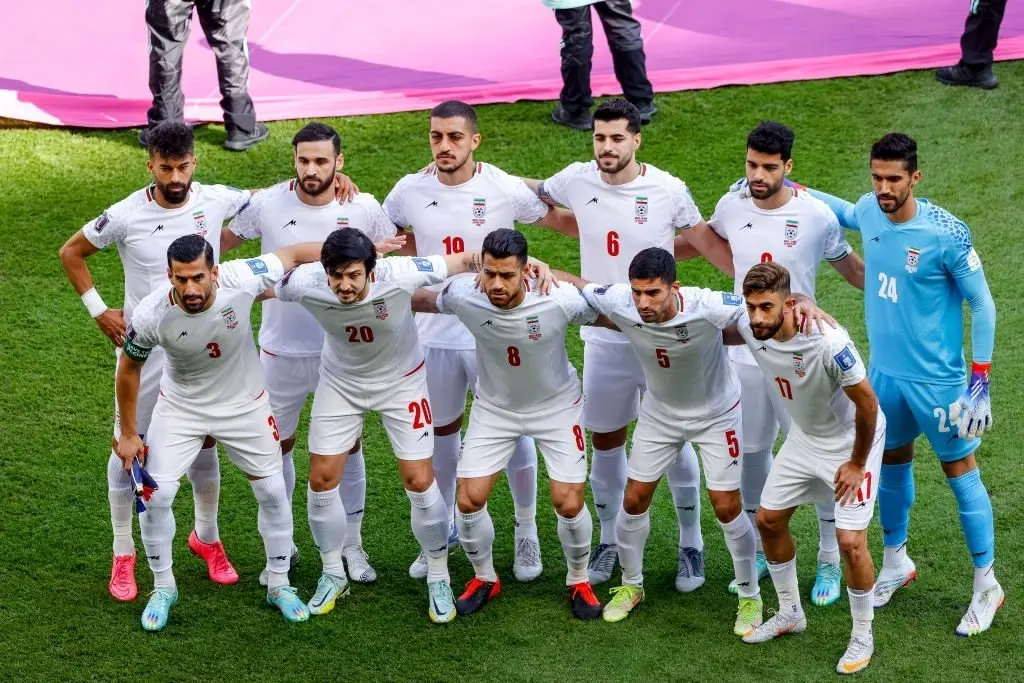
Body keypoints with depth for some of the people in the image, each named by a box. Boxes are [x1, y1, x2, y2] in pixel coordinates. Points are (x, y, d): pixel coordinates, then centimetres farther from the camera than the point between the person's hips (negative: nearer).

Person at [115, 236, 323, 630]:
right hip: (181, 406, -1)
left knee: (272, 492, 5)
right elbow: (129, 368, -10)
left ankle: (279, 585, 27)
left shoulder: (241, 280, -32)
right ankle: (163, 588, 15)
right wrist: (128, 433, -3)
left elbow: (294, 254, -15)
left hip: (244, 403, 1)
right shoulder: (151, 316, -29)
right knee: (157, 493, -9)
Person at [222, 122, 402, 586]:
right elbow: (220, 243, 2)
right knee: (276, 445, 11)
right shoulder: (266, 204, -12)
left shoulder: (364, 209, -10)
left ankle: (352, 544, 27)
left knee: (347, 445, 10)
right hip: (281, 352, 0)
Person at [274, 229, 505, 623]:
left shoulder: (398, 275, -35)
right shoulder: (305, 284, -30)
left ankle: (439, 580, 17)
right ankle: (333, 575, 25)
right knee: (322, 479, 2)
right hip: (340, 381, 2)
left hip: (400, 381, -2)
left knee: (420, 483, -5)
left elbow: (465, 261, -24)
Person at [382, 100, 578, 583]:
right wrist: (433, 258, 4)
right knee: (442, 432, 16)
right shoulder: (410, 191, -4)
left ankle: (527, 530, 25)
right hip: (435, 333, 3)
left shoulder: (505, 189, -11)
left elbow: (560, 220, 3)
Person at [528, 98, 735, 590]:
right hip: (603, 337, 3)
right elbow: (532, 194, 18)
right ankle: (609, 540, 29)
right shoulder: (577, 181, -5)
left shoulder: (668, 190, -11)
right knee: (605, 440, 12)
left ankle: (691, 545, 18)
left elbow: (707, 242, 1)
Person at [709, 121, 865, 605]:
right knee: (751, 454, 13)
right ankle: (761, 551, 32)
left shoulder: (816, 216, -13)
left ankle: (830, 560, 19)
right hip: (744, 352, 4)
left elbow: (852, 269, 2)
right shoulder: (732, 206, -3)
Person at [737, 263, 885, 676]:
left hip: (852, 441, -7)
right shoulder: (750, 330, -19)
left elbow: (867, 402, -25)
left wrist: (857, 463, -16)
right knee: (768, 519, 12)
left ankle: (863, 636, 11)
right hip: (804, 437, 7)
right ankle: (790, 613, 33)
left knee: (850, 541, -11)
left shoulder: (829, 342, -37)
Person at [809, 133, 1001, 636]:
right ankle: (896, 562, 40)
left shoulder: (946, 233, -22)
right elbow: (845, 211, 23)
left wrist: (980, 382, -15)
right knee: (892, 463, 20)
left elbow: (982, 304, -13)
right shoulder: (868, 211, -5)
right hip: (883, 372, 6)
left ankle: (987, 586, 19)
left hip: (936, 379, -6)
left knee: (960, 473, 6)